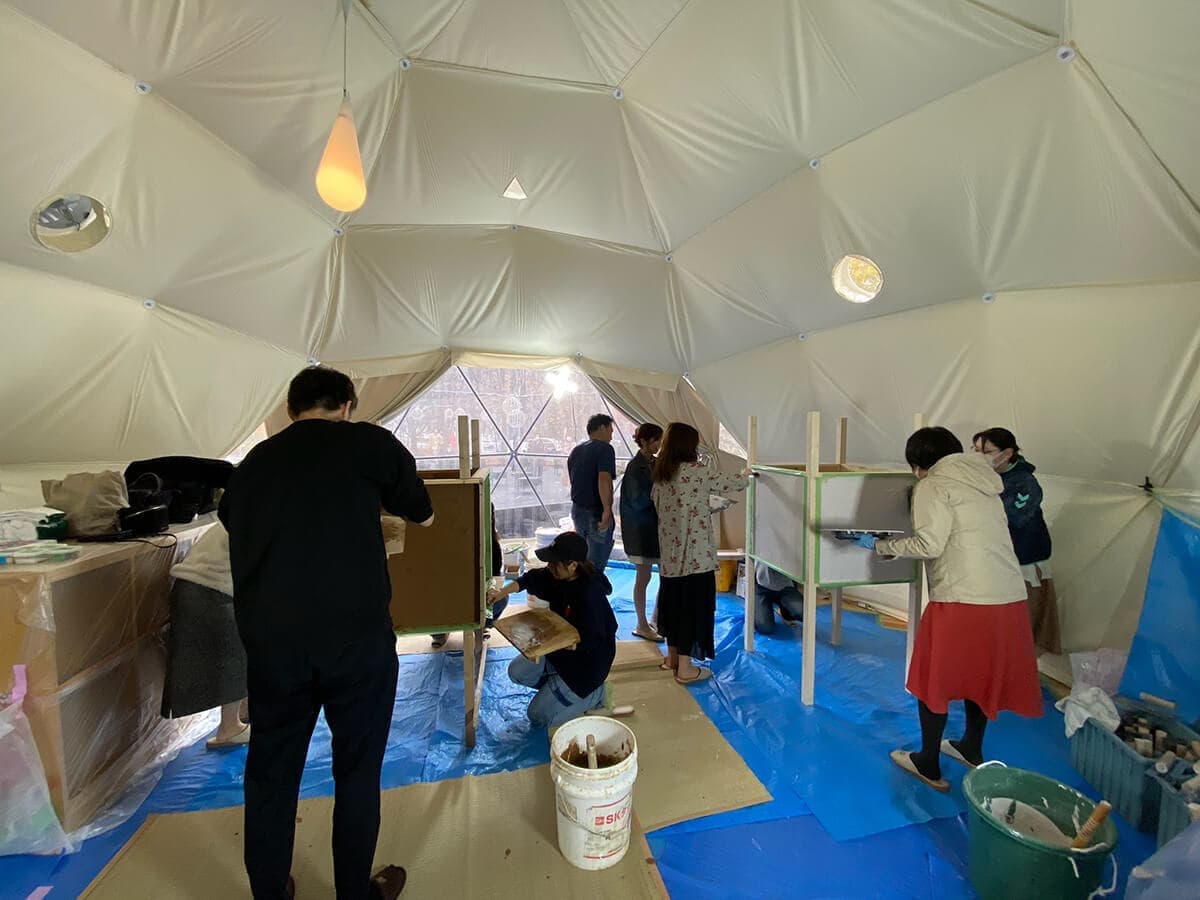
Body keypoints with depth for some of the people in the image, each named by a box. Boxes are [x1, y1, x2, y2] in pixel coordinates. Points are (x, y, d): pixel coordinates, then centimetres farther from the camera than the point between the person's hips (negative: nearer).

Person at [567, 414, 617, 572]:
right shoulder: (604, 448, -13)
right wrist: (607, 510, -29)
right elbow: (604, 480, -27)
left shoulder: (576, 450, 13)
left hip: (577, 510, 8)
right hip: (596, 513, -8)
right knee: (596, 565, 0)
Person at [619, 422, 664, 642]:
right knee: (643, 577, 4)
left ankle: (656, 620, 28)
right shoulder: (635, 467, -14)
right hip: (641, 528, -8)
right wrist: (655, 483, -22)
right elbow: (638, 501, -18)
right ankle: (642, 626, 19)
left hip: (657, 525, 8)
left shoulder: (656, 464, 8)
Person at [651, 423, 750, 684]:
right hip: (695, 553, -7)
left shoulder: (660, 475, 5)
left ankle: (672, 656, 32)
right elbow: (731, 483, -3)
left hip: (670, 552, 7)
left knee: (673, 601, 18)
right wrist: (745, 475, 21)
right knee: (692, 605, 3)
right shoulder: (697, 472, -14)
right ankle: (685, 668, 12)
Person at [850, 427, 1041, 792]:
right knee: (982, 673, 24)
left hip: (961, 599, -8)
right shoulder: (982, 482, 16)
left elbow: (930, 544, -17)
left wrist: (879, 545, -6)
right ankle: (972, 749, 42)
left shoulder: (933, 486, -7)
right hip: (1010, 597, 8)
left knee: (933, 678, 9)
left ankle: (928, 766, 21)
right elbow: (969, 538, 15)